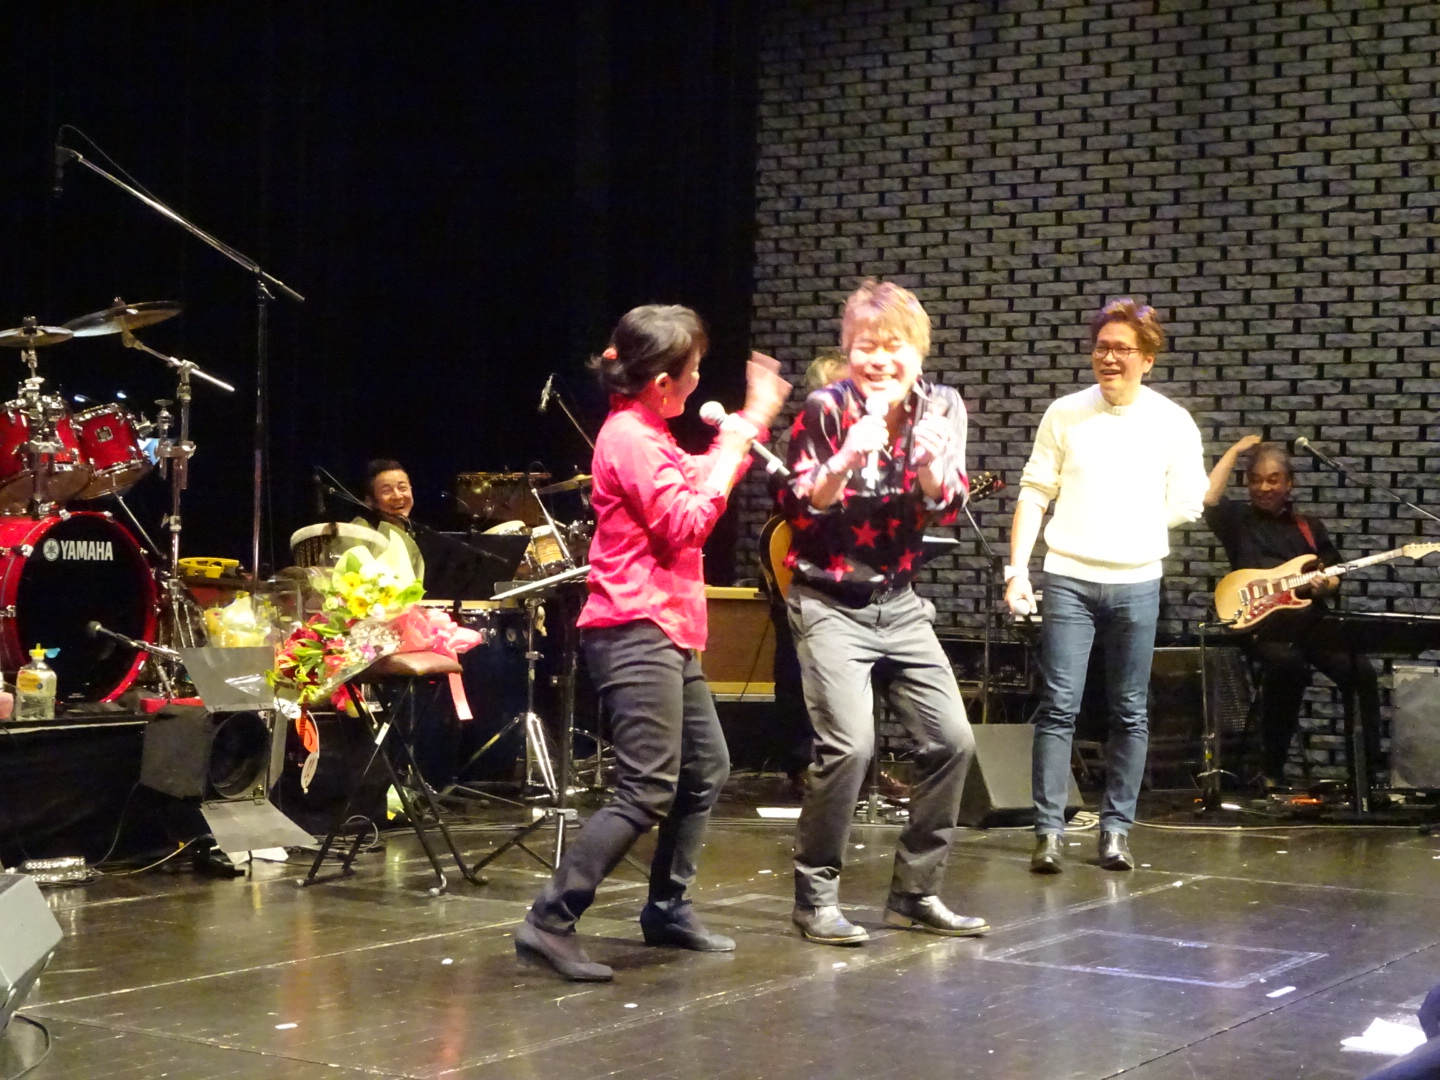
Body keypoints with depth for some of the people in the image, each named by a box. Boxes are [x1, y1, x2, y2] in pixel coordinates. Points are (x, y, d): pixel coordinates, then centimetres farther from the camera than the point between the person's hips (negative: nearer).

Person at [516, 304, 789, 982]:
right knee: (648, 789, -16)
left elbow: (701, 485, 30)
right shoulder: (630, 438, -14)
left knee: (705, 770, 16)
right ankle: (550, 922, -16)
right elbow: (686, 525, -18)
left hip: (666, 633, 11)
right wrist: (731, 450, -9)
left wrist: (755, 420, 25)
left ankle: (668, 909, 25)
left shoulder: (647, 436, 17)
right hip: (635, 631, -11)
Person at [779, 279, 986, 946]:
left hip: (899, 602, 5)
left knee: (952, 740, 1)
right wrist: (848, 456, -31)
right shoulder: (826, 410, -10)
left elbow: (947, 508, -2)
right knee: (849, 744, -19)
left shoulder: (941, 408, 2)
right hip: (831, 603, -5)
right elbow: (797, 509, -14)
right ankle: (815, 897, -2)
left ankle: (914, 892, 16)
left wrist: (929, 463, -23)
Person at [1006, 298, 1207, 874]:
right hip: (1067, 577, -1)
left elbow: (1185, 506, 8)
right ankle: (1049, 831, -1)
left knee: (1130, 713, 6)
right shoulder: (1065, 414, 3)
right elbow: (1034, 494, 4)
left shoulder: (1172, 424, 3)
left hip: (1136, 582, 1)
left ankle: (1116, 829, 15)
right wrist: (1018, 570, -4)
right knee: (1059, 707, -5)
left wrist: (1132, 527, -1)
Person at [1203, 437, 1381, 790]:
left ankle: (1369, 767, -9)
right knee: (1287, 665, -35)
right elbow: (1208, 498, -12)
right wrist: (1236, 451, -5)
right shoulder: (1238, 520, 8)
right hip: (1262, 625, -4)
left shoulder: (1309, 527, 20)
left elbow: (1333, 574, 20)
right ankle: (1271, 771, -24)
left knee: (1361, 671, -20)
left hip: (1311, 622, 4)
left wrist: (1325, 584, -5)